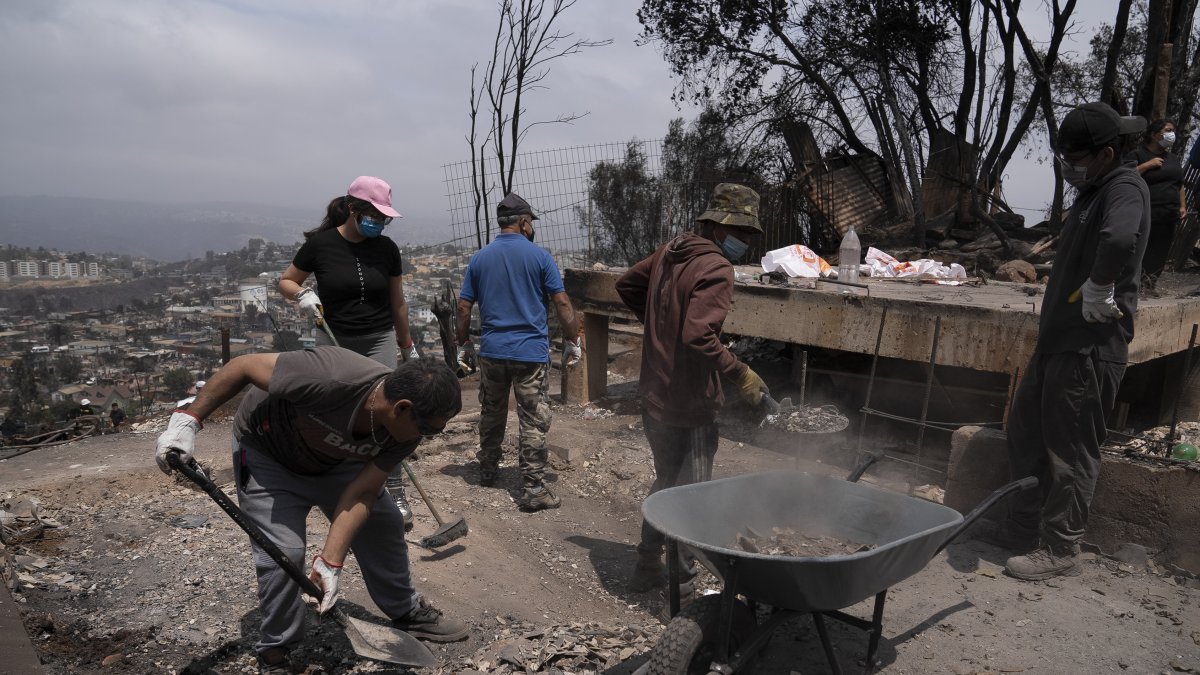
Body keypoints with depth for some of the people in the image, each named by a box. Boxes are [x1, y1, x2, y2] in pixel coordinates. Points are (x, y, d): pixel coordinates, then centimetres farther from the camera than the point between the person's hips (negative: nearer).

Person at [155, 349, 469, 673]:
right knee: (283, 553, -15)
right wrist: (188, 419, -28)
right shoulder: (328, 380, -44)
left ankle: (408, 612, 30)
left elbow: (361, 494, -21)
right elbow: (244, 366, -31)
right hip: (267, 453, -5)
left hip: (334, 461, 5)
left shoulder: (406, 429, -25)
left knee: (384, 524, 6)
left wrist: (330, 561, -28)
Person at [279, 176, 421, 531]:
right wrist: (302, 294, -17)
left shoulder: (386, 248, -1)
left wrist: (407, 345, 16)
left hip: (379, 341, 0)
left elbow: (397, 301, 10)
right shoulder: (320, 244, -7)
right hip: (334, 341, 0)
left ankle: (397, 496, -1)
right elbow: (286, 281, 6)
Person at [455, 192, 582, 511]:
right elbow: (562, 303, -8)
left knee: (491, 416, 20)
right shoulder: (539, 256, -5)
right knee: (534, 423, 0)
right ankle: (533, 489, 1)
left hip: (492, 351, 4)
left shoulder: (480, 258, 5)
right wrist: (572, 342, 2)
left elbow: (464, 308, 6)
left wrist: (463, 346, 17)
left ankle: (487, 472, 34)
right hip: (531, 352, -4)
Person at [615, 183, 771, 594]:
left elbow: (626, 285, 20)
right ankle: (677, 575, 19)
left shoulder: (671, 251, 8)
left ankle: (648, 566, 33)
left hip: (654, 395, 9)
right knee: (691, 490, 8)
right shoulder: (716, 268, -18)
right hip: (690, 404, -8)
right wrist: (741, 374, -21)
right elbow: (699, 335, -29)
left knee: (666, 481, 23)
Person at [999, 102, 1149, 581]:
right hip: (1058, 338, 10)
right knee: (1026, 429, 16)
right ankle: (1026, 527, 29)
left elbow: (1120, 239, -37)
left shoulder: (1125, 188, -15)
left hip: (1091, 347, -10)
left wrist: (1099, 290, -25)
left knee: (1071, 449, -1)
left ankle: (1060, 549, 11)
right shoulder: (1092, 192, 16)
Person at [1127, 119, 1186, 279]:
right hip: (1145, 216, -6)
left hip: (1170, 217, 6)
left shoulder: (1172, 157, 19)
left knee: (1159, 255, 7)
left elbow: (1180, 185, 24)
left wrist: (1182, 206, 12)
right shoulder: (1138, 154, -1)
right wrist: (1147, 165, -16)